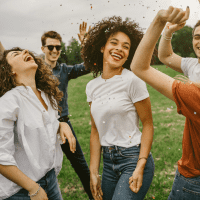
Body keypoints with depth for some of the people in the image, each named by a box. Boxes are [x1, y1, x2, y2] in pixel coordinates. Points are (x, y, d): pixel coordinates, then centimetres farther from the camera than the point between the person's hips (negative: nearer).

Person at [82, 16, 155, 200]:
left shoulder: (133, 81, -12)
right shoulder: (92, 86, 5)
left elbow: (148, 124, -9)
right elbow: (95, 130, 7)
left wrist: (140, 167, -17)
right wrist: (94, 172, 5)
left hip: (134, 159, -5)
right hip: (108, 162, 6)